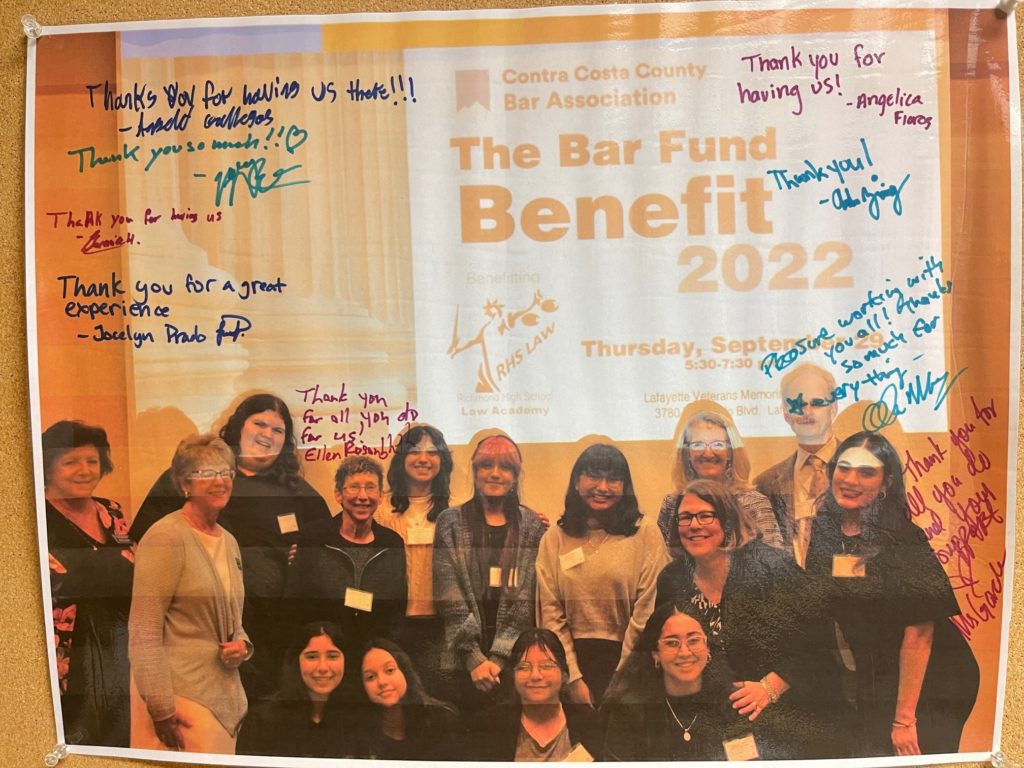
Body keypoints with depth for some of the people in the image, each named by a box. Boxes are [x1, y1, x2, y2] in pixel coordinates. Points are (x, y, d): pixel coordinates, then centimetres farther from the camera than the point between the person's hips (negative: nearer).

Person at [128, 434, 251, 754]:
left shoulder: (229, 542, 10)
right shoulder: (165, 537, -12)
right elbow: (144, 632, -16)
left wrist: (241, 645, -1)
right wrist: (161, 708, -18)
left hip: (225, 693, 7)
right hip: (180, 695, -7)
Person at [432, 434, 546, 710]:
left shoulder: (533, 527, 2)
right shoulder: (451, 523, 1)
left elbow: (525, 603, -3)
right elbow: (450, 600, -5)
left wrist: (498, 658, -11)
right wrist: (475, 659, -12)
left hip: (514, 658, 1)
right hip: (462, 658, 0)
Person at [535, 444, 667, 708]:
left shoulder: (646, 534, -6)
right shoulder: (555, 538, 1)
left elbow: (647, 611, -8)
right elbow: (550, 613, -1)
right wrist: (573, 677, -8)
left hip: (630, 659, -2)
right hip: (574, 658, 2)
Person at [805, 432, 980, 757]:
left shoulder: (905, 541, -22)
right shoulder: (823, 531, -7)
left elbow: (918, 635, -22)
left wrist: (904, 719, -20)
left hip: (928, 684, -4)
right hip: (872, 682, 5)